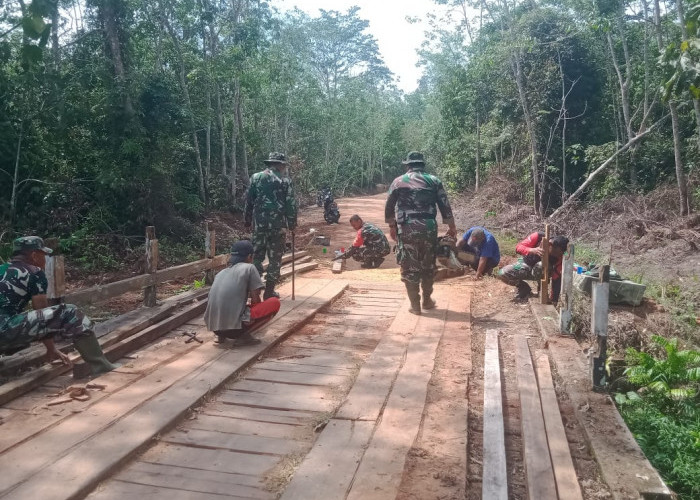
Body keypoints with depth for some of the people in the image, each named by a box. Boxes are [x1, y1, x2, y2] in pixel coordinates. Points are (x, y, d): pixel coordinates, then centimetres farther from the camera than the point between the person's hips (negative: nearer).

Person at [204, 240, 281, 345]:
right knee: (275, 302, 7)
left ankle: (222, 335, 14)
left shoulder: (221, 273, 19)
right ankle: (244, 335, -4)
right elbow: (256, 300, 0)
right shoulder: (249, 268, 2)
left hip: (214, 327, 7)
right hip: (234, 326, -7)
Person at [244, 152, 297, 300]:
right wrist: (292, 223, 5)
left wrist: (248, 220, 15)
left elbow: (249, 201, 8)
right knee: (275, 258, 5)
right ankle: (269, 291, 8)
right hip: (278, 225, -2)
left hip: (259, 223, 3)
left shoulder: (255, 178, 6)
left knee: (257, 256, 12)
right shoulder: (285, 181, -3)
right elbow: (291, 204, -4)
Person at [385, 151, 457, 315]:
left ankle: (415, 305, 8)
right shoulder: (434, 181, 9)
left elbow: (389, 208, 9)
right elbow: (445, 206, 6)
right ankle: (427, 300, 26)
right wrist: (452, 227, 16)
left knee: (410, 268, 5)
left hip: (407, 229, -1)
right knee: (428, 266, 16)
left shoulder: (398, 181, 7)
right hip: (429, 227, 2)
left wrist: (392, 228, 21)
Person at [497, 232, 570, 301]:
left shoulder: (559, 256, -27)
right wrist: (533, 250, -48)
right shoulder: (538, 237, -29)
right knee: (502, 274, -22)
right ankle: (524, 289, 3)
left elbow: (556, 278, -22)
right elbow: (518, 247, -28)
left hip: (541, 272, -1)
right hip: (526, 263, 1)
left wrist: (553, 299, -25)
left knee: (541, 266, -40)